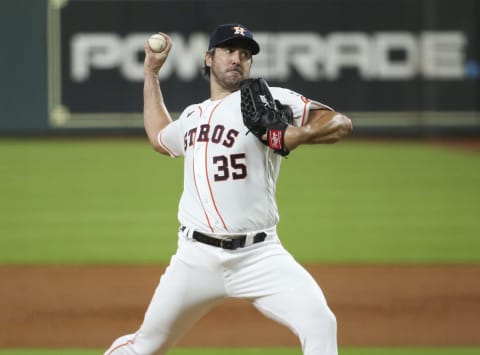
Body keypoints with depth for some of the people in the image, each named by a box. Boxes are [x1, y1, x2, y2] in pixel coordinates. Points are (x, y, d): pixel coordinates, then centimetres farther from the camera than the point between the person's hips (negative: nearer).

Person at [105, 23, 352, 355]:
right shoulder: (192, 117, 18)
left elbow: (340, 123, -5)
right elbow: (159, 138, 40)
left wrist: (298, 135, -23)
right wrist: (151, 72, 36)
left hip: (258, 254, -4)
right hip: (197, 257, 4)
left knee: (319, 324, -24)